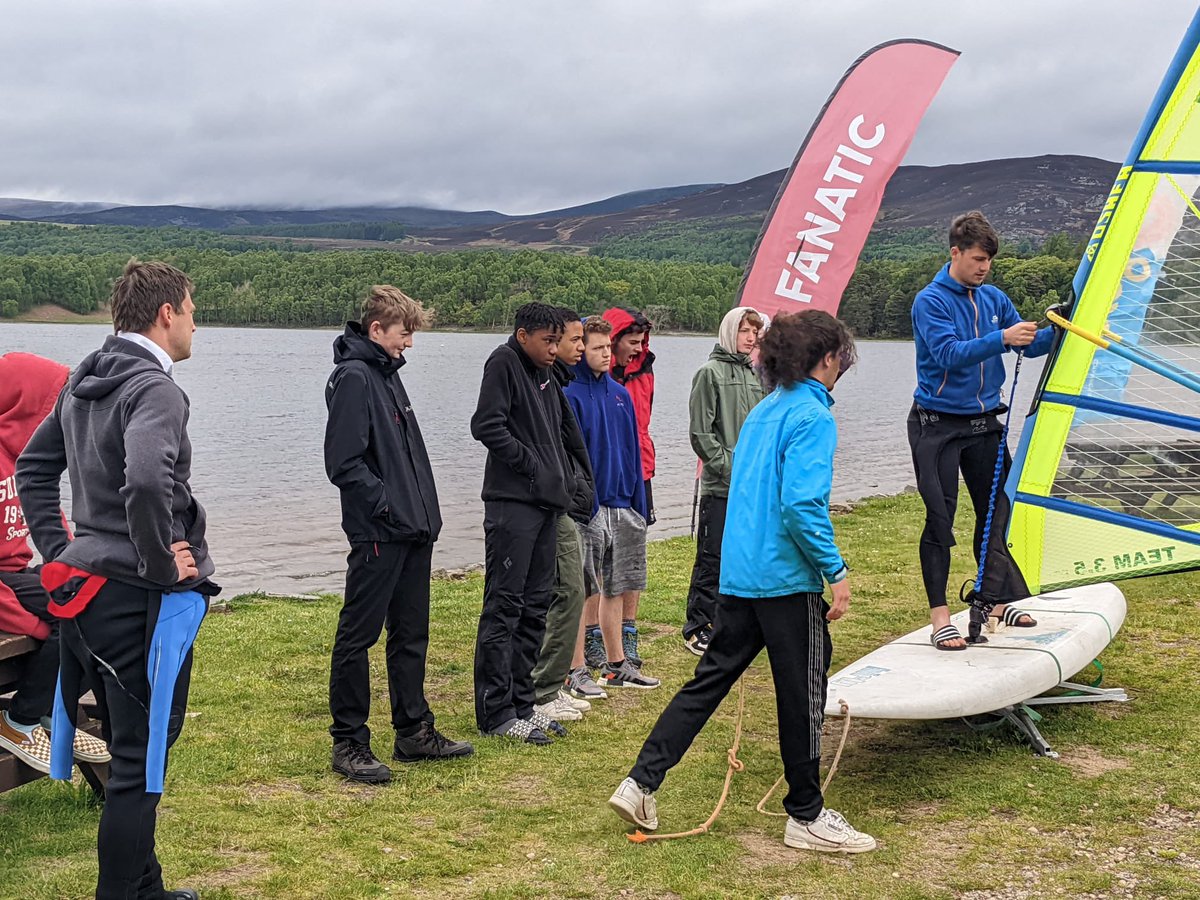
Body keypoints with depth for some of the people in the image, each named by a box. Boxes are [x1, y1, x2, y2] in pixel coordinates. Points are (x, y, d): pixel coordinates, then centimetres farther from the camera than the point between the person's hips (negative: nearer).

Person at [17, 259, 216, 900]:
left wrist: (60, 548, 18)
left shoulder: (83, 383, 12)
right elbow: (146, 480, -35)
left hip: (85, 586, 10)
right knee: (139, 763, 0)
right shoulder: (153, 388, -17)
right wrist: (162, 563, -21)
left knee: (131, 750, 20)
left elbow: (33, 469, 21)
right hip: (143, 600, -10)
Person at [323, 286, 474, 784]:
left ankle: (414, 732, 25)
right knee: (358, 636, -1)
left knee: (411, 634, 15)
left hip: (413, 532, 10)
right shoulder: (354, 377, -13)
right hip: (377, 534, -10)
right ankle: (349, 743, 6)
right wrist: (387, 505, -18)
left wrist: (424, 510, 13)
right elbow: (344, 463, -20)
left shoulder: (387, 373, 17)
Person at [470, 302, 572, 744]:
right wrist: (531, 464, -14)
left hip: (545, 504, 9)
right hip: (512, 503, -9)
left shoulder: (544, 374, 18)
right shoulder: (504, 363, -8)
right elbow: (487, 425, -18)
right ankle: (496, 712, -1)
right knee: (503, 607, -5)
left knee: (535, 606, 12)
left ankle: (520, 702, 21)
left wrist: (562, 484, 11)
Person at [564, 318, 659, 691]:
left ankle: (616, 664, 24)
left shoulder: (620, 393, 11)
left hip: (622, 505, 7)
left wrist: (639, 502, 12)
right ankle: (576, 670, 7)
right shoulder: (570, 395, -9)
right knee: (584, 591, -2)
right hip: (589, 507, -7)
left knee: (616, 588, 14)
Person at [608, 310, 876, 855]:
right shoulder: (812, 416, -12)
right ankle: (806, 817, 16)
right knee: (803, 695, 5)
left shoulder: (762, 412, 14)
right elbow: (801, 503, -22)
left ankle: (641, 784, 10)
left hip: (737, 574, 8)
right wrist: (836, 570, -16)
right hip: (788, 579, -8)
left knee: (710, 679, 13)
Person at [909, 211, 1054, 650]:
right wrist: (1001, 338, -33)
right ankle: (939, 617, -4)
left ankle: (994, 601, 27)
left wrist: (1060, 330, -6)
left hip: (984, 423, 7)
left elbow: (1028, 344, 12)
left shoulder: (994, 298, 9)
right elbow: (950, 354, -24)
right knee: (940, 518, -7)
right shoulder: (930, 301, -11)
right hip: (938, 425, -6)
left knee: (995, 511, 13)